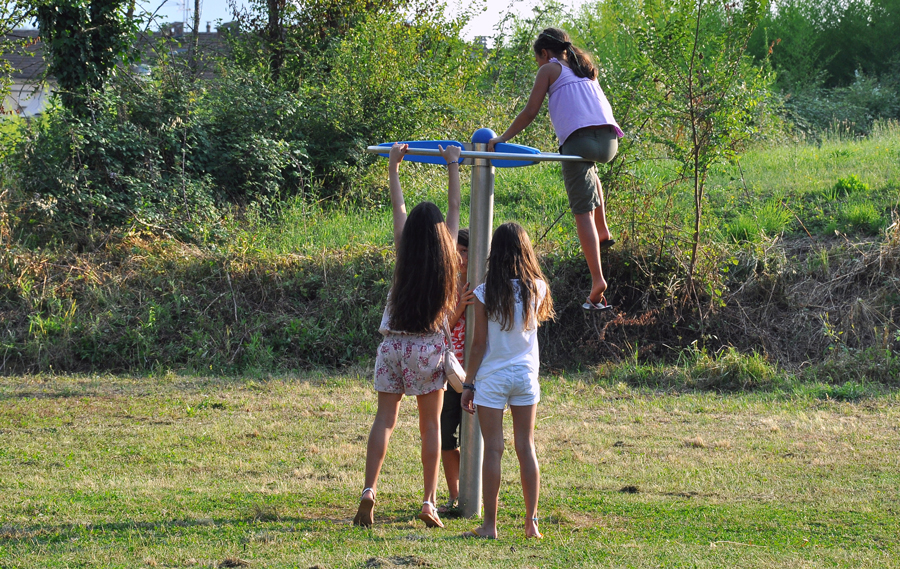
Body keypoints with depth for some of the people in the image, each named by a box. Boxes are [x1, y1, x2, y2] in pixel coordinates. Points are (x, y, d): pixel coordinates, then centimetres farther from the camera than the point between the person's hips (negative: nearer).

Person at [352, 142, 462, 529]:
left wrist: (393, 166, 23)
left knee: (384, 419, 1)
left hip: (394, 345, 0)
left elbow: (397, 207, 11)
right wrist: (453, 166, 21)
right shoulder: (447, 256, -3)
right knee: (430, 426, 7)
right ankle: (429, 501, 4)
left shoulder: (405, 255, -2)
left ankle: (369, 490, -16)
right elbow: (455, 209, 9)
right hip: (429, 346, 0)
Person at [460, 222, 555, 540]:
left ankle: (490, 525, 0)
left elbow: (478, 344, -9)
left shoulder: (485, 294, -11)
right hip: (526, 374, 3)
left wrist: (468, 384, -1)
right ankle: (531, 522, 8)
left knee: (493, 450, -1)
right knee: (526, 447, 8)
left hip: (492, 376, -3)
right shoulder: (537, 289, -3)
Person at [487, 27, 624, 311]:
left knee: (583, 211, -5)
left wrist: (501, 138, 14)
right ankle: (603, 231, 28)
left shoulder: (549, 70, 10)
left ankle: (597, 280, -17)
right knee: (589, 172, 40)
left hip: (578, 139, -6)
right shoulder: (584, 67, 27)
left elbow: (530, 113, 7)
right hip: (609, 140, 6)